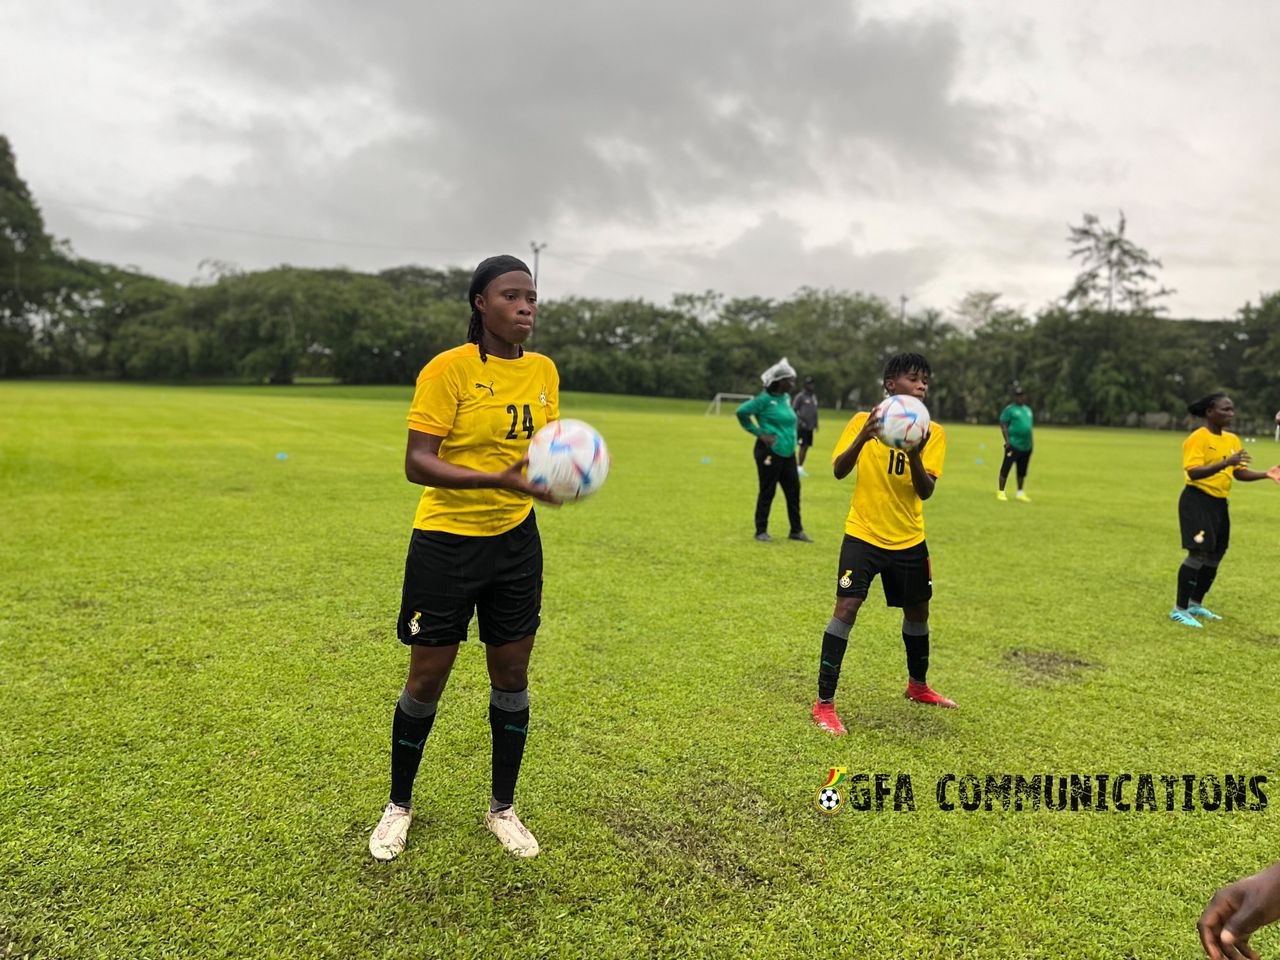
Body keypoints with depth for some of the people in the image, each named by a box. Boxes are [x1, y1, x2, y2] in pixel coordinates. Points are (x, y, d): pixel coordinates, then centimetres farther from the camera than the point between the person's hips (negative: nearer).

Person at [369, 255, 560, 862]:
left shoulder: (543, 371, 3)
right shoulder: (448, 368, -14)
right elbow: (417, 463, -20)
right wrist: (500, 479, -32)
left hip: (516, 541, 5)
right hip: (446, 542, -4)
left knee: (511, 677, 11)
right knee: (427, 679, 7)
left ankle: (502, 807, 31)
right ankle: (400, 805, 32)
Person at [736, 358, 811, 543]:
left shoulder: (786, 397, 11)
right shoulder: (765, 399, -12)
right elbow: (742, 412, -13)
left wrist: (791, 437, 14)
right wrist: (759, 433, -13)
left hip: (787, 452, 8)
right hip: (770, 451, -8)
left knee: (793, 490, 9)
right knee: (767, 491, 1)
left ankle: (796, 530, 20)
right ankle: (761, 531, 13)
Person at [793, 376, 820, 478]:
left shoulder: (814, 396, 17)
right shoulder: (800, 396, -6)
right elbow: (793, 410, -7)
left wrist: (816, 423, 18)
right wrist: (800, 421, -16)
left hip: (810, 427, 7)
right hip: (802, 427, -7)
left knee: (806, 447, 7)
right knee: (803, 446, -9)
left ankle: (801, 467, 14)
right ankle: (799, 467, -3)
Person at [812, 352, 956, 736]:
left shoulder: (933, 433, -3)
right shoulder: (863, 421, -6)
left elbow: (925, 492, -11)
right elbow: (838, 471, -16)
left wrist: (914, 454, -29)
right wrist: (862, 439, -33)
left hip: (909, 540, 3)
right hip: (863, 535, -3)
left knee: (918, 611, 16)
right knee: (846, 608, -12)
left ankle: (918, 686, 41)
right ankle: (824, 704, -3)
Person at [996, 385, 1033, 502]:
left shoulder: (1028, 410, 17)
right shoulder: (1009, 409, -5)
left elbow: (1029, 426, 23)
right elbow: (1003, 426, -9)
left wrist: (1030, 443, 19)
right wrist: (1008, 441, -16)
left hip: (1026, 446, 7)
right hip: (1014, 444, -7)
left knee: (1022, 470, 13)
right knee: (1006, 468, -4)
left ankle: (1020, 493, 23)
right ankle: (1001, 492, 2)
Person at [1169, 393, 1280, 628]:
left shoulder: (1232, 440, 10)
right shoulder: (1197, 438, -13)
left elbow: (1240, 473, 11)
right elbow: (1193, 472, -24)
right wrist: (1225, 463, -33)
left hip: (1219, 503, 8)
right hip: (1197, 501, -8)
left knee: (1214, 556, 13)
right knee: (1198, 554, -12)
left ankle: (1195, 604, 28)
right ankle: (1179, 609, -5)